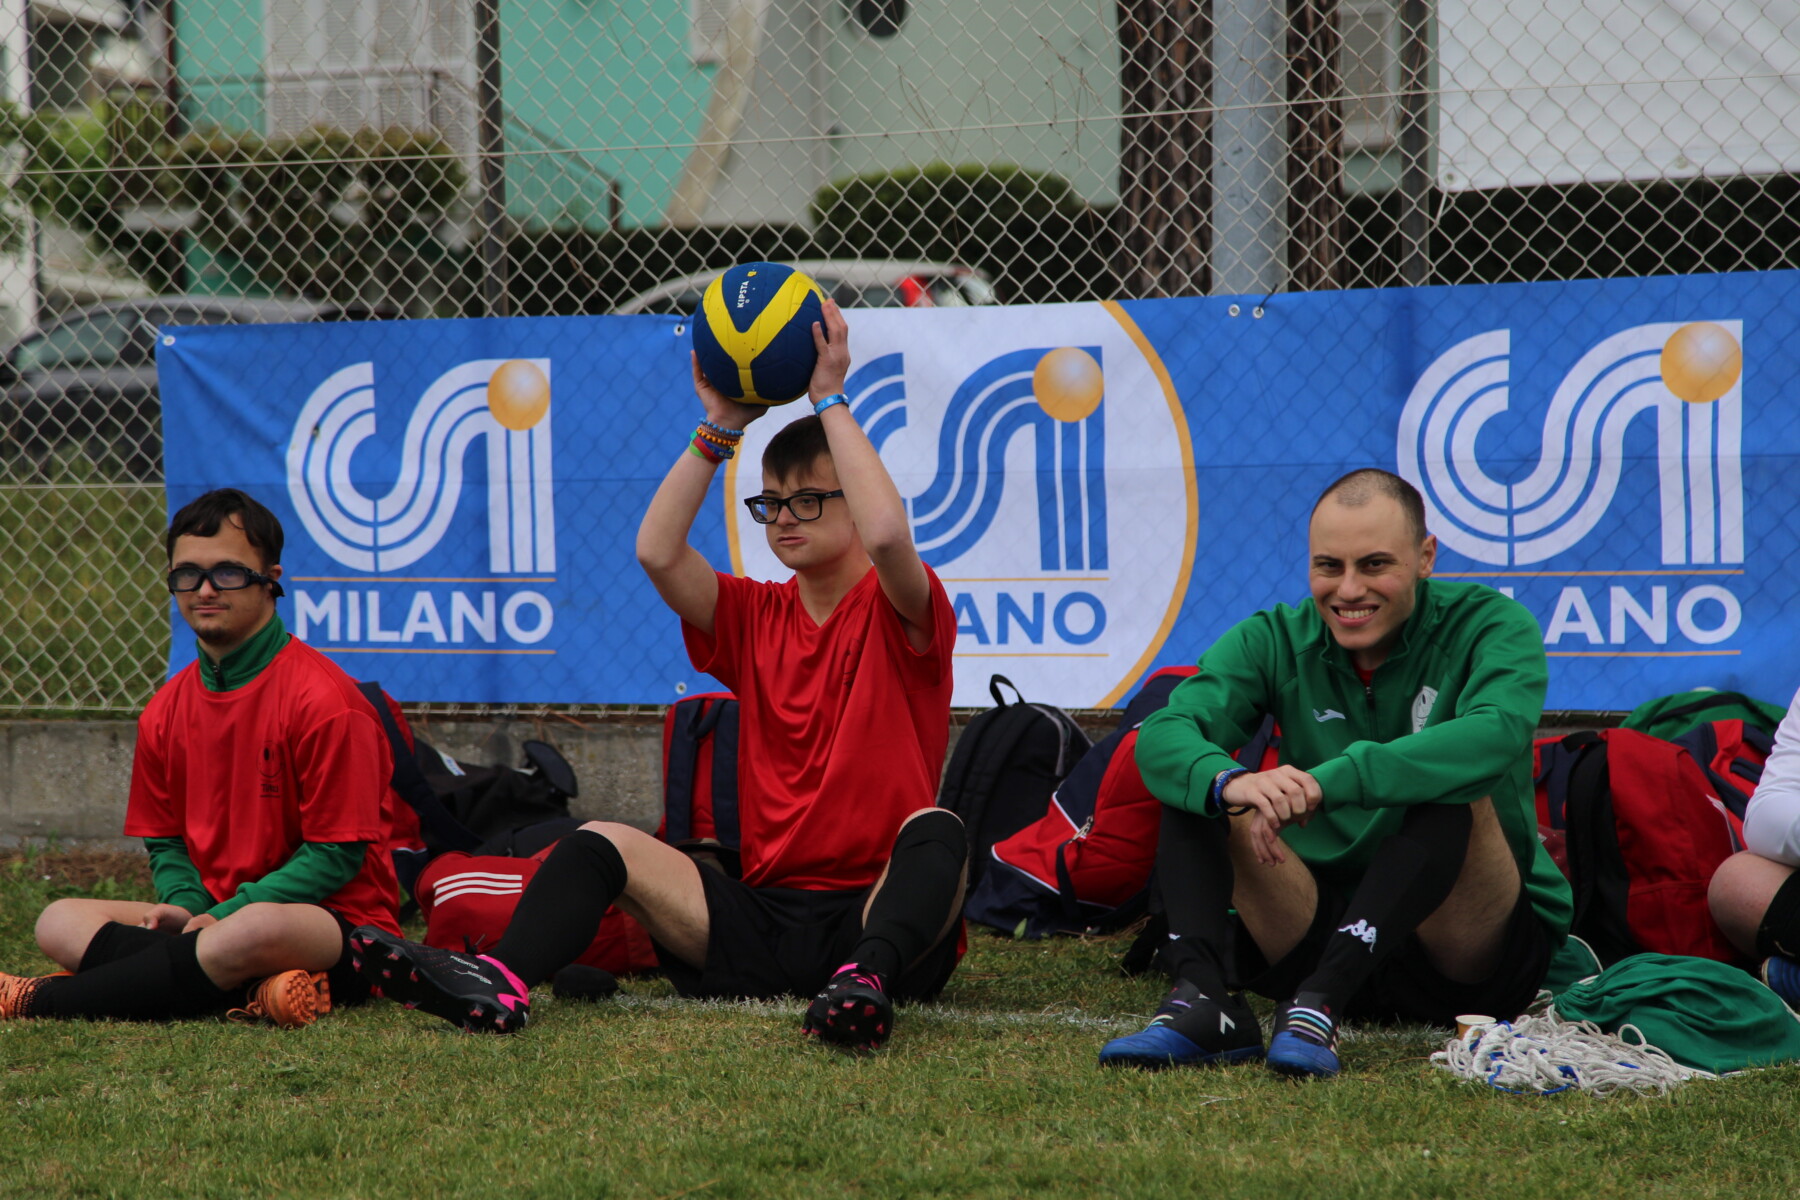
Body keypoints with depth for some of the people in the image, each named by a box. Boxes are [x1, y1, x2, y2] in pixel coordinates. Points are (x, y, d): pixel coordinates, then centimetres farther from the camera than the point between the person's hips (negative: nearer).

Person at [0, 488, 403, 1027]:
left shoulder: (324, 699, -11)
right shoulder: (165, 711, 9)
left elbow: (338, 854, -12)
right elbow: (164, 841, 16)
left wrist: (224, 915, -19)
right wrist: (186, 906, -8)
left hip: (338, 925, -7)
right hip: (213, 916, 7)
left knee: (261, 929, -41)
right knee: (60, 921, -7)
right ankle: (259, 989, -30)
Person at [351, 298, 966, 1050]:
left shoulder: (900, 614, 2)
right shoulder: (755, 617, 16)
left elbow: (886, 535, -22)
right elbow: (656, 551, -1)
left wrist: (831, 402, -15)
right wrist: (720, 429, -4)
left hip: (880, 915, -5)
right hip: (767, 916, 5)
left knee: (935, 828, -36)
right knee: (606, 842, -15)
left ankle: (867, 981, -62)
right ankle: (502, 981, -42)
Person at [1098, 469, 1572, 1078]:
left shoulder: (1489, 626, -7)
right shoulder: (1276, 641, 1)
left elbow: (1497, 732, -31)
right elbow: (1163, 735, -16)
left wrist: (1328, 783, -42)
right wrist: (1228, 782, -41)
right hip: (1326, 928, 3)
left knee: (1455, 792, -31)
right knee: (1195, 782, -12)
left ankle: (1321, 1004, -42)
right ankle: (1204, 1001, -32)